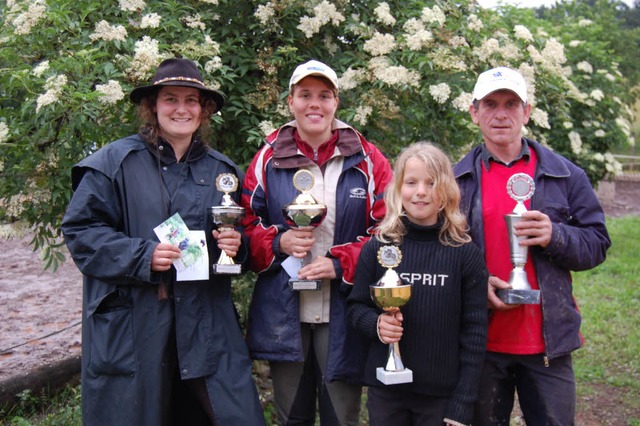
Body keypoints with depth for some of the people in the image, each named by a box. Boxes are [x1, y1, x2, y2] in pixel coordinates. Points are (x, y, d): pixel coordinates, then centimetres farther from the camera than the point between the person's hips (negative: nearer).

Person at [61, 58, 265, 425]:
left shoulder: (222, 170, 13)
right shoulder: (116, 162, -1)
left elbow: (242, 238, 22)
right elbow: (80, 230, -4)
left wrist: (236, 246, -2)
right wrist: (142, 255, -16)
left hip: (206, 323, 3)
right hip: (130, 325, -3)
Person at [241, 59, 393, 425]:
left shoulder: (367, 160, 0)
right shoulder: (269, 159, 4)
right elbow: (247, 224, 7)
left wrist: (341, 263, -16)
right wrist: (279, 242, -13)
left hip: (343, 313, -1)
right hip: (283, 312, 2)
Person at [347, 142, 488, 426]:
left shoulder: (465, 254, -5)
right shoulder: (377, 248, -2)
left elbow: (474, 330, -4)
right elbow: (355, 307, 6)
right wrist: (376, 323, -16)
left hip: (442, 393, -1)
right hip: (385, 390, 1)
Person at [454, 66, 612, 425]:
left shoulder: (565, 174, 3)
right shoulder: (457, 178, 3)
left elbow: (597, 244, 2)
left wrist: (555, 235, -18)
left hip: (548, 341, 0)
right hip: (480, 341, 0)